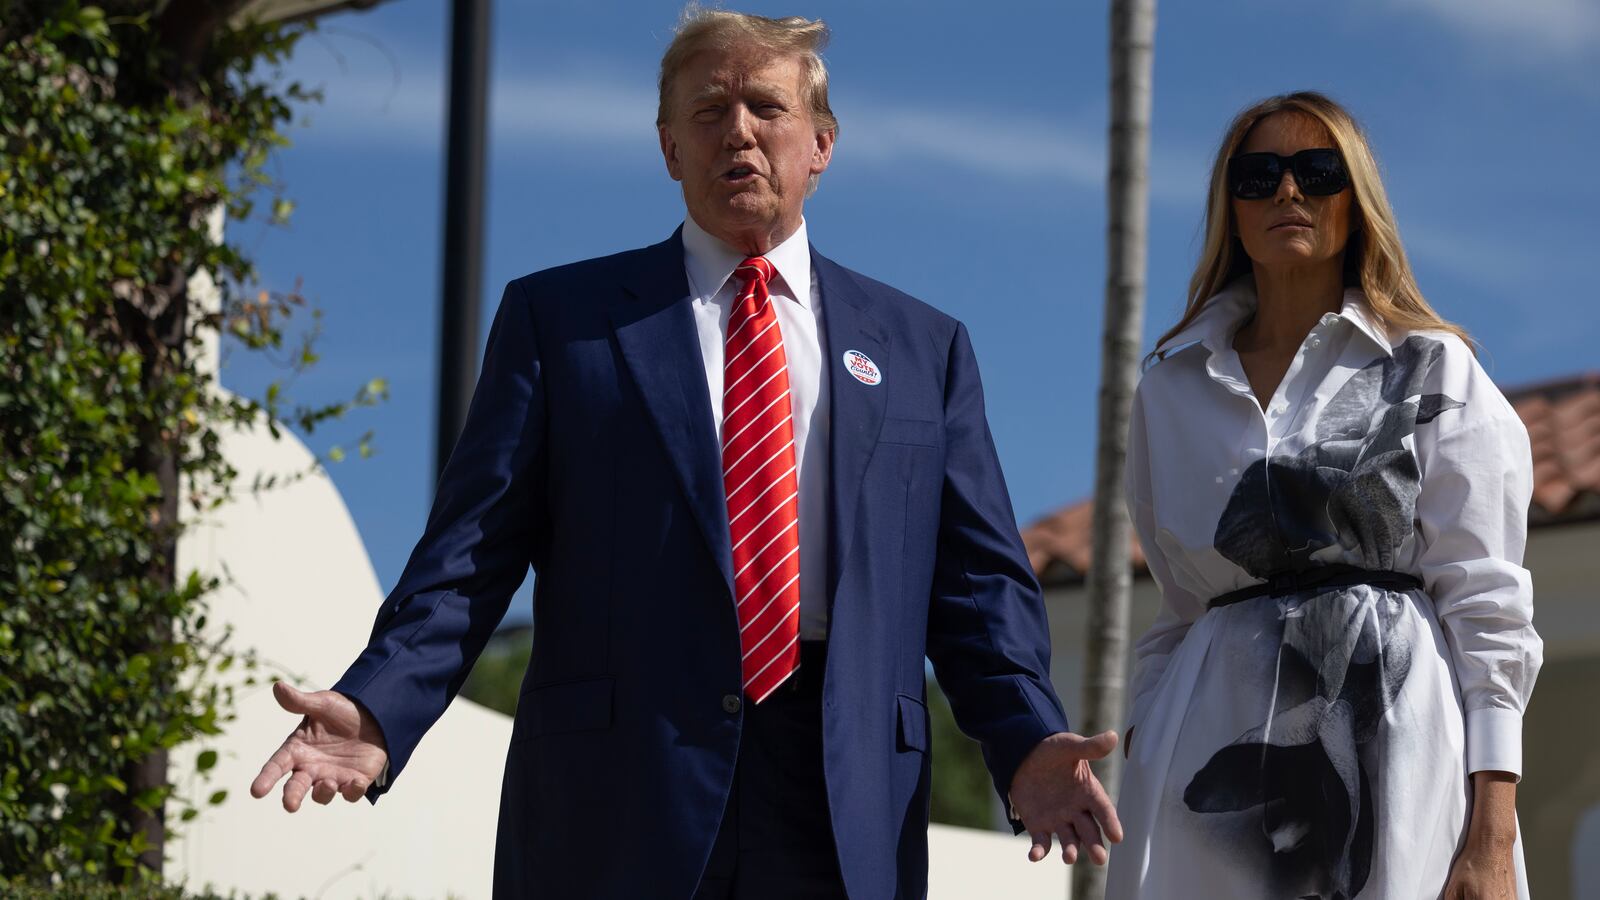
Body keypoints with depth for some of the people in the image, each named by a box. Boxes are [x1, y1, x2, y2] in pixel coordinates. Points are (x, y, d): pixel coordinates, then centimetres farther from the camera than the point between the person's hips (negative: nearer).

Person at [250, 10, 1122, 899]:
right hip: (616, 812, -2)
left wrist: (1028, 744, -8)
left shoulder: (924, 349, 16)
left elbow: (976, 580, 10)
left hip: (846, 824, 2)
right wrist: (378, 710, -14)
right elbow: (473, 550, 2)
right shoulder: (558, 317, 10)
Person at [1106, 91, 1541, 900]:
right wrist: (1142, 766, 7)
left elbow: (1485, 608, -1)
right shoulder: (1173, 388, 17)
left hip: (1397, 739, -3)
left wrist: (1493, 835, -11)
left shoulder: (1436, 371, 7)